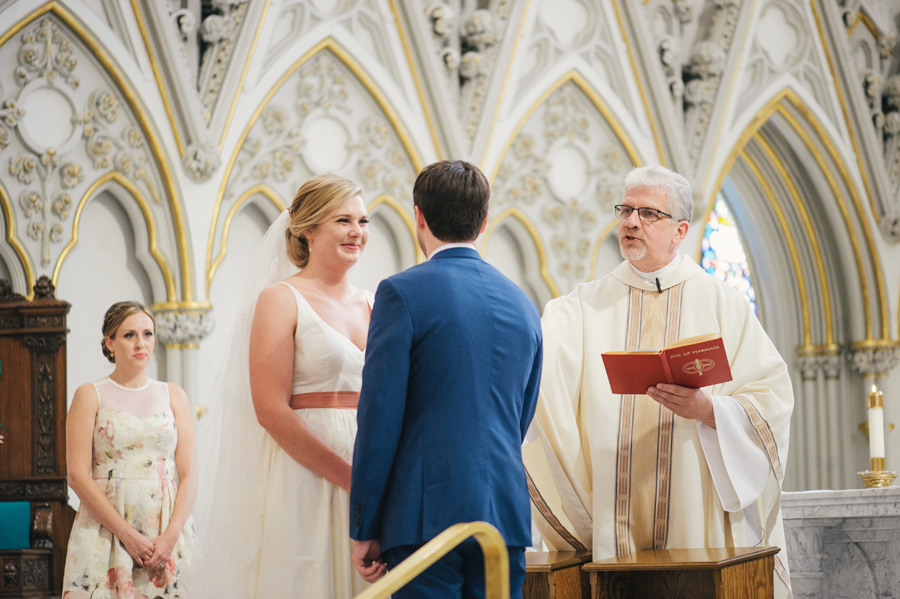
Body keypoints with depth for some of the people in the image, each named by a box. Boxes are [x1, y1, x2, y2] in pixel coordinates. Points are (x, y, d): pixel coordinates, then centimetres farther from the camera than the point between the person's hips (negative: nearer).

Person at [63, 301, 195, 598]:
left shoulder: (173, 395, 11)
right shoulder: (90, 396, 3)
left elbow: (188, 473, 5)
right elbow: (78, 476, -5)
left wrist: (172, 534, -10)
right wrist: (127, 534, -12)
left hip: (167, 533, 2)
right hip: (105, 531, -2)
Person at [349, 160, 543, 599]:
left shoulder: (402, 293, -5)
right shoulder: (523, 304, 13)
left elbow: (379, 419, -8)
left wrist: (364, 529, -4)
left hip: (428, 517, -6)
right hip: (508, 516, 6)